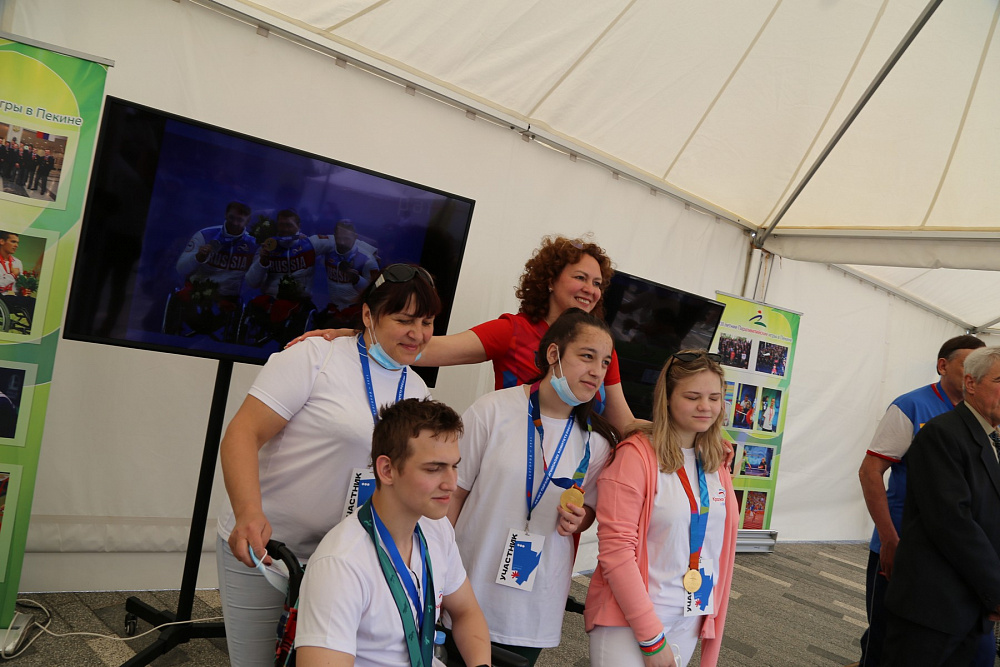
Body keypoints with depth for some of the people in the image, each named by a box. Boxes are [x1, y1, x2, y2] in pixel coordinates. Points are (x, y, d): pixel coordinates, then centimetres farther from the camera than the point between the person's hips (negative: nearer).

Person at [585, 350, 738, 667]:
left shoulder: (716, 462, 5)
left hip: (690, 622, 6)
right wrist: (651, 638, -16)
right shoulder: (636, 455, -15)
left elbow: (717, 545, 9)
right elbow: (615, 552, -18)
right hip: (628, 621, -6)